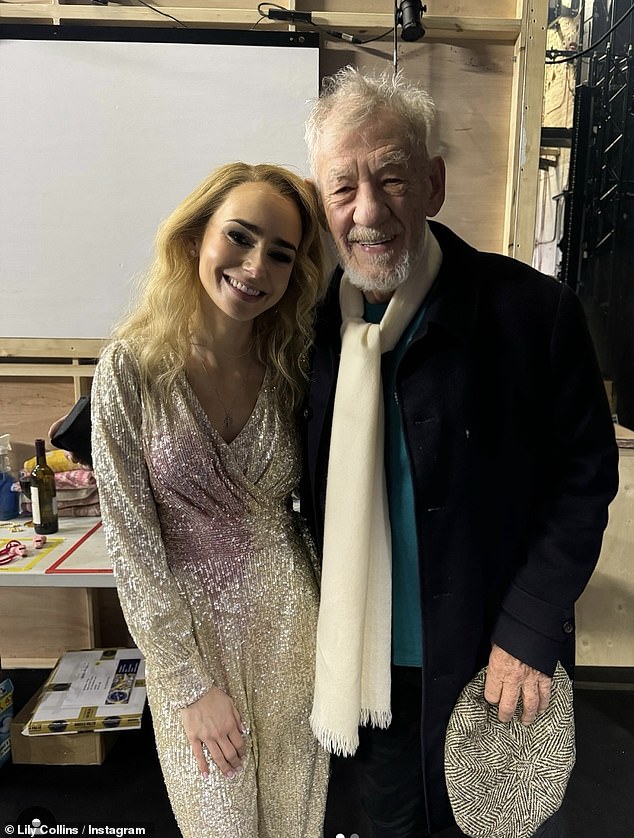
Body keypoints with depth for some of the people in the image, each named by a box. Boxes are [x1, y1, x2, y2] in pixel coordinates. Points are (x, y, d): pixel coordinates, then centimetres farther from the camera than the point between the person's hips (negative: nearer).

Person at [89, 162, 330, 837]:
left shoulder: (293, 366, -7)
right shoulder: (131, 369, -16)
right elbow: (130, 539, -14)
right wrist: (190, 684, -11)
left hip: (290, 618, 2)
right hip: (189, 624, -2)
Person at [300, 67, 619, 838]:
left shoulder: (533, 311, -17)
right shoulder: (314, 324, -6)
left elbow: (584, 478, -10)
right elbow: (315, 495, 3)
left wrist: (528, 633, -13)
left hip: (498, 661, -2)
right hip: (362, 667, 3)